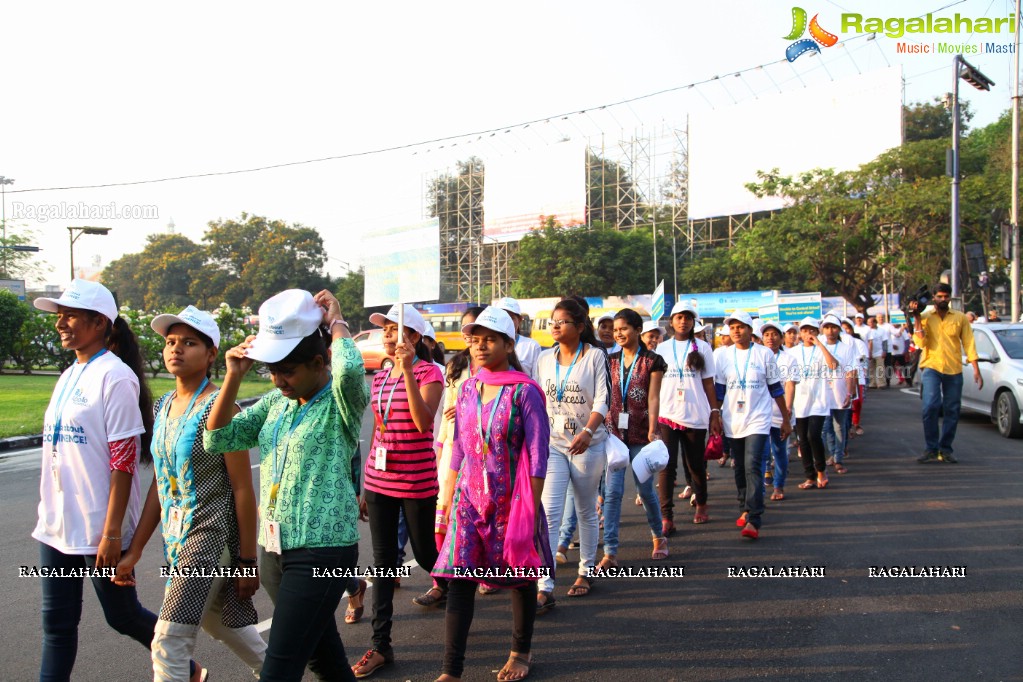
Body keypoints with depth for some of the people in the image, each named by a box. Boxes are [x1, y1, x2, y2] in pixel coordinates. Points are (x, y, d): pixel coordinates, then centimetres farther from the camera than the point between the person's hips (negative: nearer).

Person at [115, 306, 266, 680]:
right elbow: (160, 484, 11)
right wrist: (135, 550, 10)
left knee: (168, 642, -9)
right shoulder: (164, 406, 7)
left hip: (212, 536, -8)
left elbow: (243, 488, -14)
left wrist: (247, 560, -13)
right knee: (220, 621, 21)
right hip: (177, 537, 8)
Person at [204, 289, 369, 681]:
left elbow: (351, 369, -34)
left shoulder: (340, 403, -11)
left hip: (322, 550, -7)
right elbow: (216, 440, 7)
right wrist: (233, 377, -3)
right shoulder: (276, 402, 10)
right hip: (273, 548, 7)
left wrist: (336, 322, -16)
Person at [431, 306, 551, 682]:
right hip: (470, 496, 4)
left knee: (520, 576, 11)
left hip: (512, 499, -4)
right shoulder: (468, 388, 5)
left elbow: (537, 455, -11)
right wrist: (448, 497, 10)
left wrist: (532, 508, -12)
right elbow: (459, 448, 11)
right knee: (459, 578, -3)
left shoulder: (524, 391, -11)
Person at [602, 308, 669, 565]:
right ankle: (610, 552, -3)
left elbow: (653, 398, -6)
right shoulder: (610, 360, 9)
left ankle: (659, 536, 33)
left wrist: (652, 430, -15)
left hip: (640, 435, -2)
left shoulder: (652, 361, 0)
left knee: (646, 489, 7)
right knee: (612, 492, -4)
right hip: (613, 433, 2)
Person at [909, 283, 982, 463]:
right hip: (931, 367, -2)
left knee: (952, 411, 5)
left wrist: (976, 371, 0)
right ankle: (930, 449, -5)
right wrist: (917, 318, -14)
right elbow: (920, 342, -9)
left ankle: (945, 449, 16)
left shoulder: (960, 318, 5)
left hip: (954, 370, 2)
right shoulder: (925, 317, 2)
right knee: (930, 407, -14)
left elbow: (969, 344, 5)